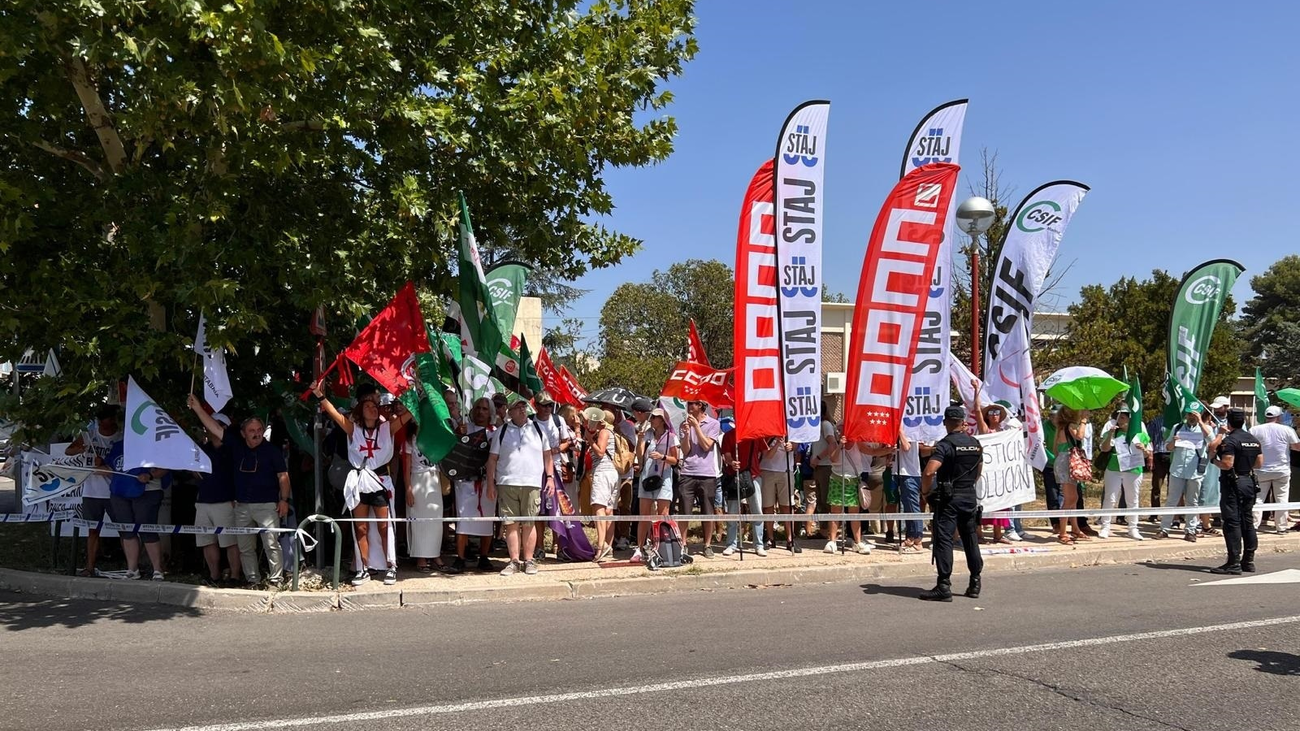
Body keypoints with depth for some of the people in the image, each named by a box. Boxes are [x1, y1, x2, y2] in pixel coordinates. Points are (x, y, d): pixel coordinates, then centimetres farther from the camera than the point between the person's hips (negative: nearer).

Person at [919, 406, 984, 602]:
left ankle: (944, 586, -8)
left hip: (949, 498, -7)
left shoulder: (945, 444, -14)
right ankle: (975, 583, 21)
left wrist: (926, 491, -10)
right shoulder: (975, 444, 8)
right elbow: (979, 470, 21)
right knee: (970, 538, 15)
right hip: (970, 496, 7)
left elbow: (929, 471, -25)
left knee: (943, 539, -5)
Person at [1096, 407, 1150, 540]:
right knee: (1109, 498, 0)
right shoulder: (1113, 432, 3)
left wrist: (1143, 448, -10)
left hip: (1134, 470, 1)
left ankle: (1133, 529, 17)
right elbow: (1104, 448, -7)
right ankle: (1105, 527, 6)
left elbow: (1147, 455, 12)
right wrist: (1110, 434, -18)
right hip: (1114, 469, -1)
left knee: (1133, 500, 8)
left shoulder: (1140, 434, 5)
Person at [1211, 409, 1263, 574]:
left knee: (1232, 522, -6)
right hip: (1250, 482, 8)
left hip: (1233, 484, -8)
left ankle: (1234, 562, -7)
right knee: (1247, 521, 13)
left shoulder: (1230, 440, -16)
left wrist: (1215, 460, -5)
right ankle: (1249, 561, 18)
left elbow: (1227, 464, -22)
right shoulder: (1254, 440, 10)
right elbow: (1259, 463, 14)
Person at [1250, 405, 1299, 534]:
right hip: (1282, 470, 0)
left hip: (1262, 471, 1)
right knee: (1281, 499, 7)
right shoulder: (1287, 430, -6)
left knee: (1257, 498, 6)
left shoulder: (1255, 430, -5)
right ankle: (1281, 527, 9)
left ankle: (1253, 525, 3)